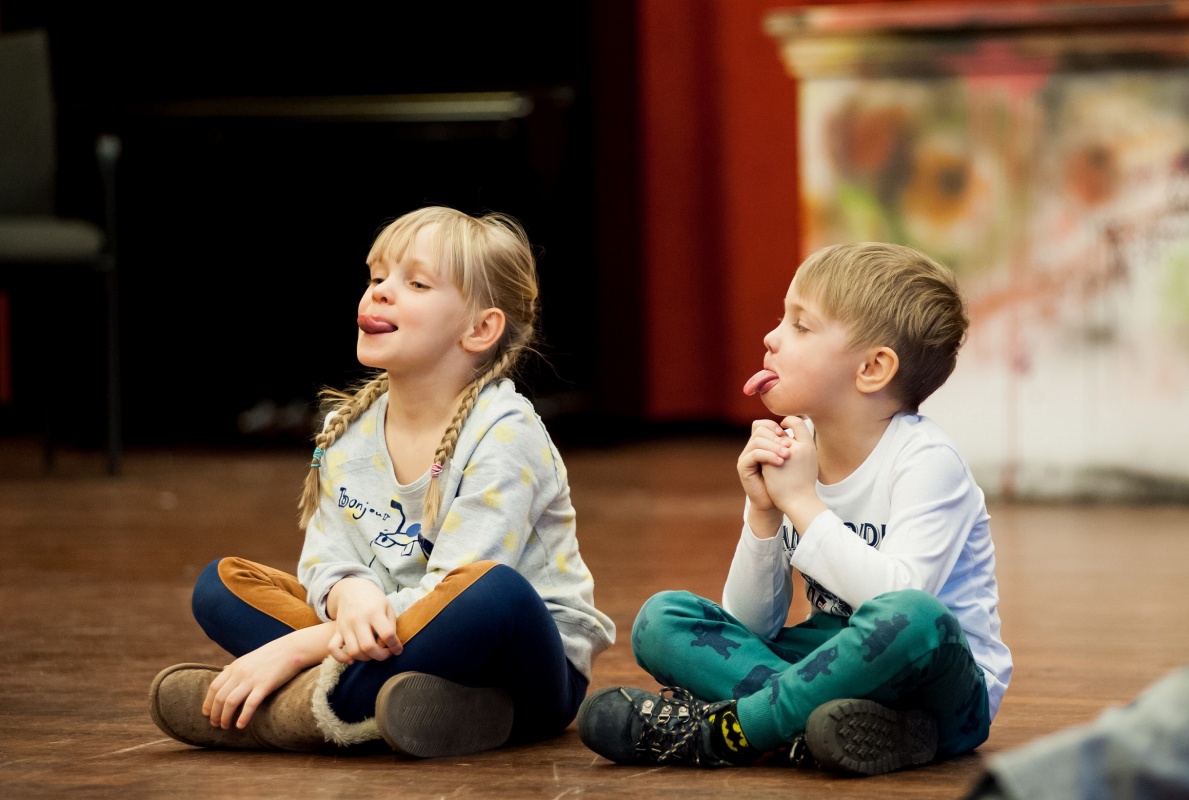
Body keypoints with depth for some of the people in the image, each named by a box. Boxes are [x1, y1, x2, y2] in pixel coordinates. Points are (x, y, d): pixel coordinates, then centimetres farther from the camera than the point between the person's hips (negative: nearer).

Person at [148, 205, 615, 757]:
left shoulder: (504, 436, -15)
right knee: (222, 583, -6)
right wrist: (349, 594, -27)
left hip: (531, 667, -6)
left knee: (494, 589, -39)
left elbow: (449, 598, -22)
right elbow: (324, 562, 1)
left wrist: (293, 648, -25)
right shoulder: (348, 431, 5)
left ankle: (292, 713, -29)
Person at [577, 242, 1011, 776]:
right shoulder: (790, 455, 4)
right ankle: (820, 720, -28)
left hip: (944, 688, -6)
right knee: (661, 620, -7)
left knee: (913, 617, -40)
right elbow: (749, 624, 3)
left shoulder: (924, 460, -13)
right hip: (841, 665, 6)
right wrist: (764, 514, -13)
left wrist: (803, 501, -21)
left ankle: (716, 731, -26)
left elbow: (901, 600, -29)